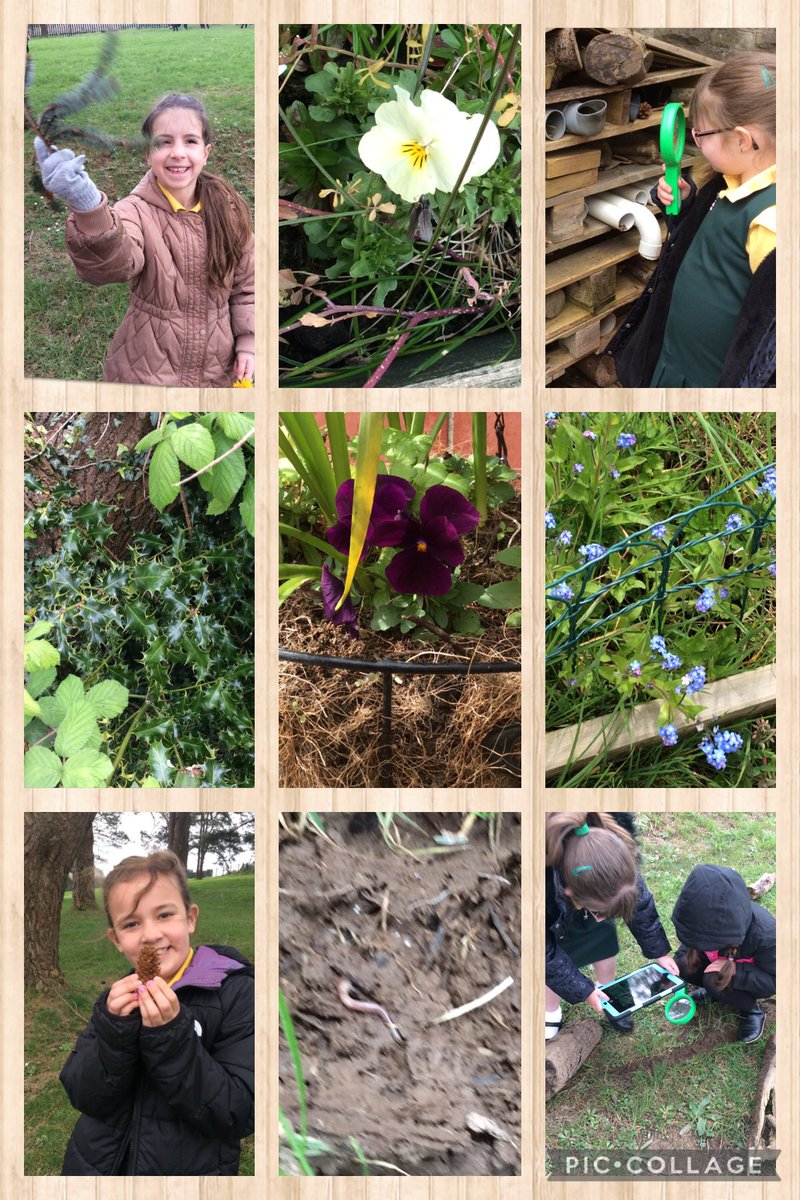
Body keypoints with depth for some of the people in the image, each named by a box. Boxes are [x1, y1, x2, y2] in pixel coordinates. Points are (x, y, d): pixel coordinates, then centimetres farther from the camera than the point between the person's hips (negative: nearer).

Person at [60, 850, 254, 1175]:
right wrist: (114, 1029, -23)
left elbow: (238, 1116, -21)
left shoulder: (236, 993, -16)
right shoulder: (118, 998, -1)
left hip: (190, 1168, -3)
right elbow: (84, 1097, -8)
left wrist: (172, 1037, -30)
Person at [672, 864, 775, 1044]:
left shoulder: (764, 933, -40)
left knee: (714, 980, -32)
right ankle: (713, 991, 8)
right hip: (720, 961, 5)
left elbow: (775, 980, -27)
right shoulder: (706, 918, -27)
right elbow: (689, 943, -6)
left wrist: (735, 970, -39)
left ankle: (753, 1012, -6)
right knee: (682, 965, -21)